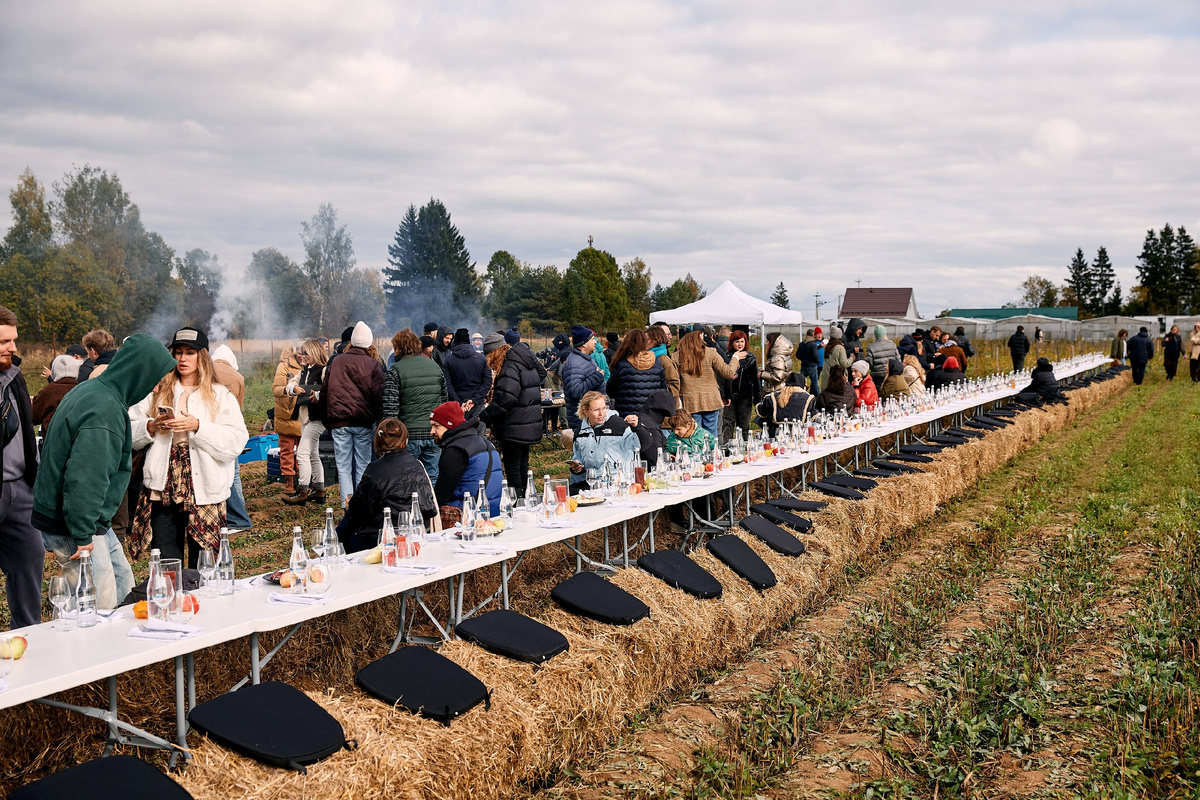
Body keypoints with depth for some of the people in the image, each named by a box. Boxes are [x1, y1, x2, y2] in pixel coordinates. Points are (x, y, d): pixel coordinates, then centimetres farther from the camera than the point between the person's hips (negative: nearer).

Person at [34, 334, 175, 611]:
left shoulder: (91, 390, 10)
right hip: (69, 527, -11)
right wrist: (82, 535, -23)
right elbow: (84, 478, -28)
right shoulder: (104, 409, -24)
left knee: (124, 588, 18)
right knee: (101, 609, -6)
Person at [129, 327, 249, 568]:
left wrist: (198, 426, -17)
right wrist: (151, 426, -9)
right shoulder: (157, 392, 15)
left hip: (204, 492, -2)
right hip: (162, 489, 2)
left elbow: (236, 442, -8)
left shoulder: (220, 396, 5)